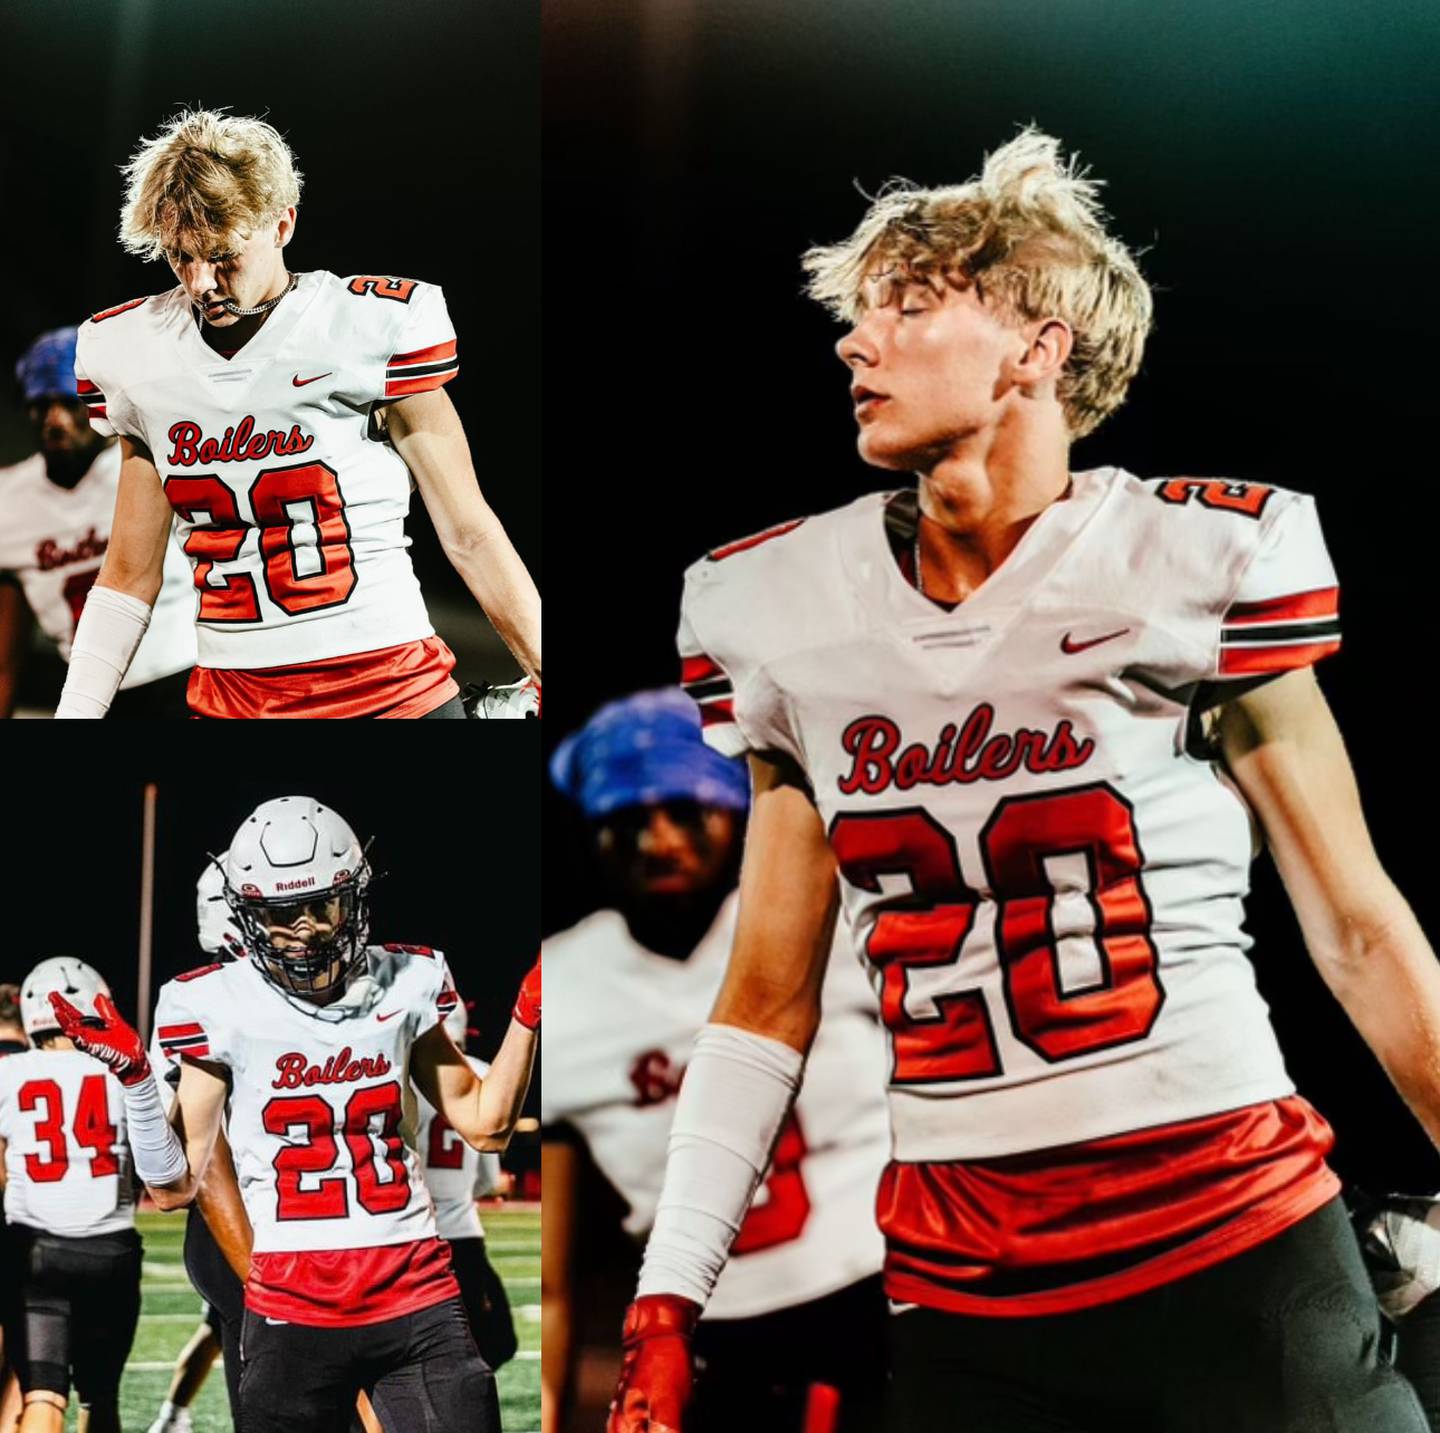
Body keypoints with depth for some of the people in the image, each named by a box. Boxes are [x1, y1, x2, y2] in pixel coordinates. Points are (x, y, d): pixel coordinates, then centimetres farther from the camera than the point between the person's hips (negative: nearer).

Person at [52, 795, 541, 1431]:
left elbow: (484, 1121, 16)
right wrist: (136, 1080, -12)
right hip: (293, 1310, -2)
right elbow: (176, 1186, 0)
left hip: (418, 1300, 2)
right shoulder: (221, 1008, -3)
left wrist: (527, 1015, 6)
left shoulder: (402, 986, 5)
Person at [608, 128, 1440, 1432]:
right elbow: (771, 995, 12)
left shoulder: (1193, 561, -4)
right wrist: (667, 1306, 7)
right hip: (961, 1296, 3)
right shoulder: (788, 616, 6)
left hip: (1239, 1252, -3)